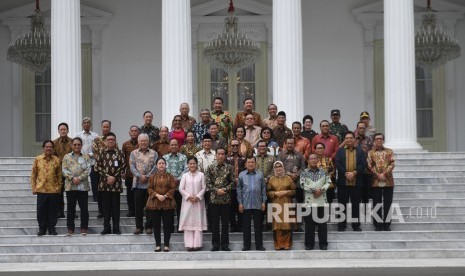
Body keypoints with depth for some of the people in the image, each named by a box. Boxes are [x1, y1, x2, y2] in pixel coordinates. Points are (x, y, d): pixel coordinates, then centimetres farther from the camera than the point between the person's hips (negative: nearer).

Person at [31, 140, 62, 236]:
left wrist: (59, 187, 2)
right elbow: (33, 174, 6)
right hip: (41, 189, 0)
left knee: (53, 210, 4)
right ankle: (42, 229, 14)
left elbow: (59, 175, 8)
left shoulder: (56, 160, 5)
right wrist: (33, 187, 1)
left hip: (53, 189, 0)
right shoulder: (37, 159, 4)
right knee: (41, 210, 2)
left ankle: (51, 229, 15)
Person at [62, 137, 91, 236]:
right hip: (70, 186, 1)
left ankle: (84, 228, 8)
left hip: (83, 186, -1)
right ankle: (70, 228, 11)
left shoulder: (86, 157, 8)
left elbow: (88, 170, -2)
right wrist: (72, 178, -13)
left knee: (84, 208, 1)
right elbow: (64, 170, 1)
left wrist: (79, 178, -14)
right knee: (71, 208, 5)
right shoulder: (67, 157, 10)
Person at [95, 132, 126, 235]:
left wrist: (114, 177, -9)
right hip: (104, 183, 1)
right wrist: (107, 176, -10)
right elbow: (98, 167, 0)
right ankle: (106, 228, 10)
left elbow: (123, 166, -1)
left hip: (116, 183, -1)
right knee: (105, 207, 4)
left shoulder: (119, 153, 3)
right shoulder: (101, 153, 6)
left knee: (116, 206, 2)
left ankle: (116, 228, 7)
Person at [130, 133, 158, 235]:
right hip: (138, 184, 1)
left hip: (150, 183, -1)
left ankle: (149, 226, 11)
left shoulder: (153, 153, 7)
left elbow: (156, 166, -2)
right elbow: (132, 166, 0)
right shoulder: (133, 153, 10)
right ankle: (139, 226, 11)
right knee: (138, 206, 3)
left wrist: (147, 177, -12)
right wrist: (140, 176, -13)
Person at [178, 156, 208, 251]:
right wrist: (188, 196, -10)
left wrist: (198, 197, -11)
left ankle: (197, 244, 0)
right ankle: (189, 244, 0)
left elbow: (203, 188, 1)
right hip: (187, 201, 1)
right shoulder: (185, 175, 6)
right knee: (188, 222, -1)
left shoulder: (201, 175, 4)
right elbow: (181, 188, 1)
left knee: (198, 222, -2)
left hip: (198, 201, -1)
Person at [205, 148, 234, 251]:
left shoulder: (229, 167, 4)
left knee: (225, 223, 4)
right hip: (214, 199, 0)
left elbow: (232, 182, 3)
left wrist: (225, 189, -12)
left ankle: (225, 244, 10)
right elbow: (207, 182, 0)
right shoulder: (211, 167, 3)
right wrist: (216, 190, -12)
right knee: (215, 222, 4)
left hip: (226, 199, 0)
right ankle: (215, 244, 10)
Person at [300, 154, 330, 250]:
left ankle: (323, 243, 12)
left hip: (322, 201, 1)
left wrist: (321, 190, -15)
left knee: (323, 223, 4)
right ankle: (309, 244, 10)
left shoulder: (323, 172, 9)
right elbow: (303, 185, -8)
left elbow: (328, 182, 0)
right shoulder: (304, 173, 3)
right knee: (309, 223, 2)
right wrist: (314, 190, -15)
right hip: (309, 201, -1)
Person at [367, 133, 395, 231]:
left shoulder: (389, 151, 9)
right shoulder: (370, 152, 8)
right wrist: (378, 175, -13)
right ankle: (378, 225, 7)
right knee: (377, 204, 2)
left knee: (387, 204, 2)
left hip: (388, 181, 0)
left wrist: (385, 174, -13)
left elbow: (392, 164, -1)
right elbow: (369, 165, -1)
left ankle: (387, 224, 8)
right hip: (375, 182, 0)